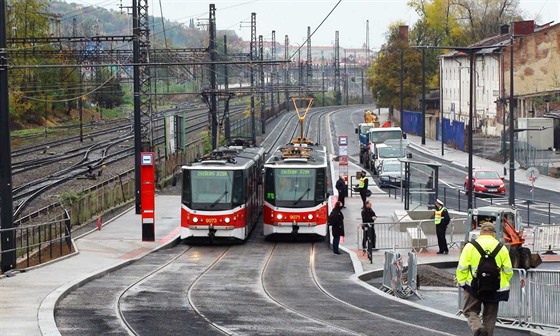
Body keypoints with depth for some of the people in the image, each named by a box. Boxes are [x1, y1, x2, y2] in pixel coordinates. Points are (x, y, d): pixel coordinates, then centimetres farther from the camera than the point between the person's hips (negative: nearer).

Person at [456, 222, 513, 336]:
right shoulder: (501, 248, -1)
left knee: (470, 311, 11)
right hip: (494, 290, 2)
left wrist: (462, 282, 7)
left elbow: (461, 268, -7)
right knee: (490, 315, 15)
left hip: (474, 288, -2)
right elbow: (508, 271, 2)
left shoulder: (470, 246, -6)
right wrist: (503, 283, 18)